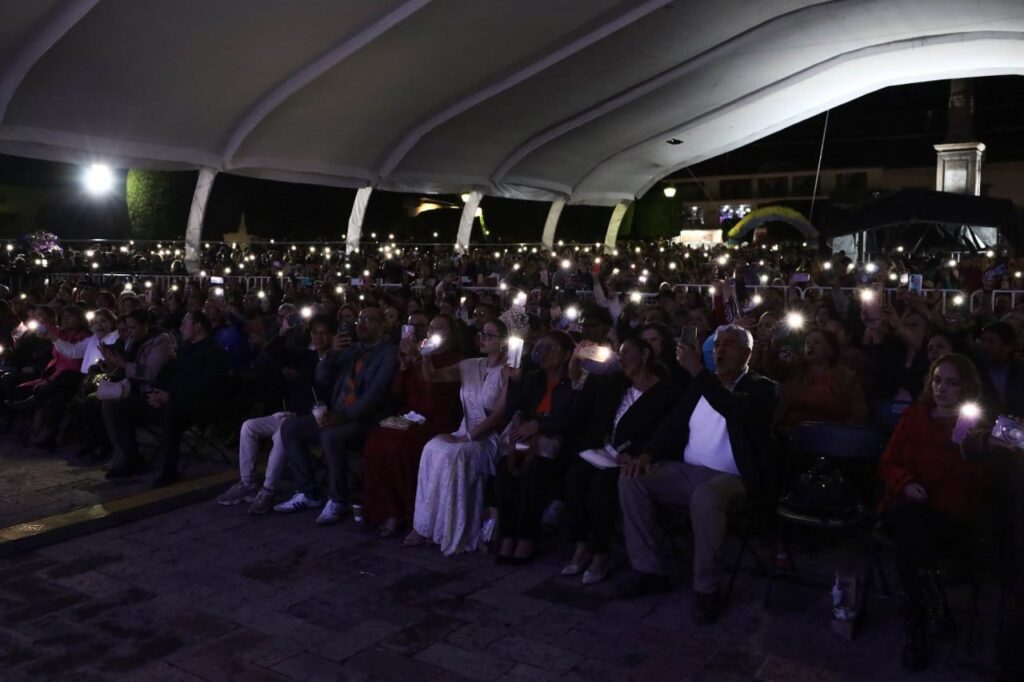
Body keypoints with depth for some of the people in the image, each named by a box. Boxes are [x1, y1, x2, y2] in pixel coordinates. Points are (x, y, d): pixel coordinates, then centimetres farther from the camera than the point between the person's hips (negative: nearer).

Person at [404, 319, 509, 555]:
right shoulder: (471, 366, 11)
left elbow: (499, 415, -15)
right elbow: (431, 376, 5)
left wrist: (466, 437, -19)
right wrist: (426, 355, -14)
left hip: (490, 438, -5)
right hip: (465, 433, 5)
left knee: (451, 454, -31)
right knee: (432, 449, -23)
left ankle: (449, 531, -21)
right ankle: (425, 525, -19)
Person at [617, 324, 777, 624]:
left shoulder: (761, 388, -1)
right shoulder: (700, 386, 17)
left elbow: (735, 410, -24)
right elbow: (673, 423, 12)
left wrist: (698, 370, -25)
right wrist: (648, 453, -6)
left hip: (731, 478, -6)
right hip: (688, 471, 7)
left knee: (705, 497, -39)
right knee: (632, 478, -14)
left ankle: (706, 588, -21)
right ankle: (649, 570, -7)